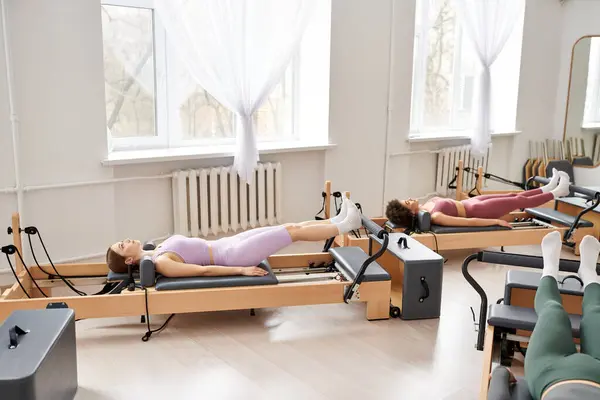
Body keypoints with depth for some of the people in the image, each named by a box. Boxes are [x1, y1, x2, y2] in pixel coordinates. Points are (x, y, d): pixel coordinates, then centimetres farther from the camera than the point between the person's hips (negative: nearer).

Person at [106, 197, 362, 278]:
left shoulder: (157, 250, 10)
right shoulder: (160, 263, -18)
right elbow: (203, 270, -21)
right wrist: (242, 270, -20)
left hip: (226, 243, 9)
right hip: (232, 255, -8)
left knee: (290, 227, 8)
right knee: (295, 232, -3)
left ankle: (338, 221, 22)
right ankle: (345, 226, 12)